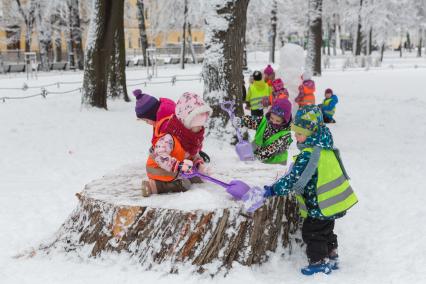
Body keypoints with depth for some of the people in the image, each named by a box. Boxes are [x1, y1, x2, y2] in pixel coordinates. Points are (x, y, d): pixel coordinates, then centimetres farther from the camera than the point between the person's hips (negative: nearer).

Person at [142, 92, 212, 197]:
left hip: (176, 171, 8)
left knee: (198, 179, 11)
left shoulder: (195, 136, -3)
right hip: (161, 170, -8)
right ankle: (154, 185, -21)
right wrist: (178, 166, -50)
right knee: (184, 185, -22)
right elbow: (159, 155, -44)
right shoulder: (169, 138, -33)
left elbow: (195, 154, 9)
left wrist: (199, 164, -12)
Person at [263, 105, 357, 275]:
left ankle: (320, 262, 16)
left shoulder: (308, 155, -26)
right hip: (335, 201, 10)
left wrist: (274, 190, -20)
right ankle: (332, 258, 37)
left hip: (320, 205, -10)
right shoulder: (327, 148, 3)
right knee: (326, 230, 25)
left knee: (312, 232, 7)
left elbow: (294, 180, -28)